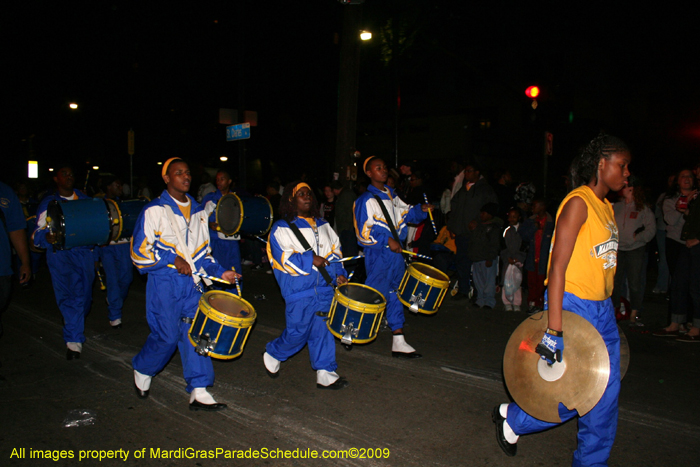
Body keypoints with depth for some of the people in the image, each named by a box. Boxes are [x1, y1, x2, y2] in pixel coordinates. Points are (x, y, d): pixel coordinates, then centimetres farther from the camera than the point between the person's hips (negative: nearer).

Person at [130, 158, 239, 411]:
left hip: (192, 282, 5)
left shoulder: (198, 211, 14)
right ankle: (142, 371, 28)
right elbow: (139, 250, -7)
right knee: (167, 335, -2)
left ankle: (198, 392, 4)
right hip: (164, 283, -5)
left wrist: (219, 272, 5)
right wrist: (173, 260, -16)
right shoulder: (154, 210, -4)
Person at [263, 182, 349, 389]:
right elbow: (282, 258, -12)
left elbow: (335, 250, 18)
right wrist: (311, 260, -17)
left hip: (324, 288, 5)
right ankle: (272, 355, 27)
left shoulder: (322, 225, 16)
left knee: (323, 331, 5)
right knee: (298, 332, 0)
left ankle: (326, 374, 13)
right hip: (299, 290, -5)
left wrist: (339, 273, 4)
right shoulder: (282, 228, -3)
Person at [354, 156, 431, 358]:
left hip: (396, 252, 8)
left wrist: (421, 209, 4)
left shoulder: (392, 195, 13)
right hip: (378, 255, -7)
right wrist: (387, 241, -22)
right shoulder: (366, 200, -11)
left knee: (396, 296, 10)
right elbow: (363, 231, -16)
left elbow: (406, 213, 23)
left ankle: (399, 343, 16)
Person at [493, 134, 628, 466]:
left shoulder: (606, 207, 15)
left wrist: (604, 311, 17)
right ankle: (511, 419, 23)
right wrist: (555, 328, -23)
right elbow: (558, 265, -20)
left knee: (606, 393, 11)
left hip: (602, 309, 9)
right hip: (573, 306, -9)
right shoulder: (579, 203, -14)